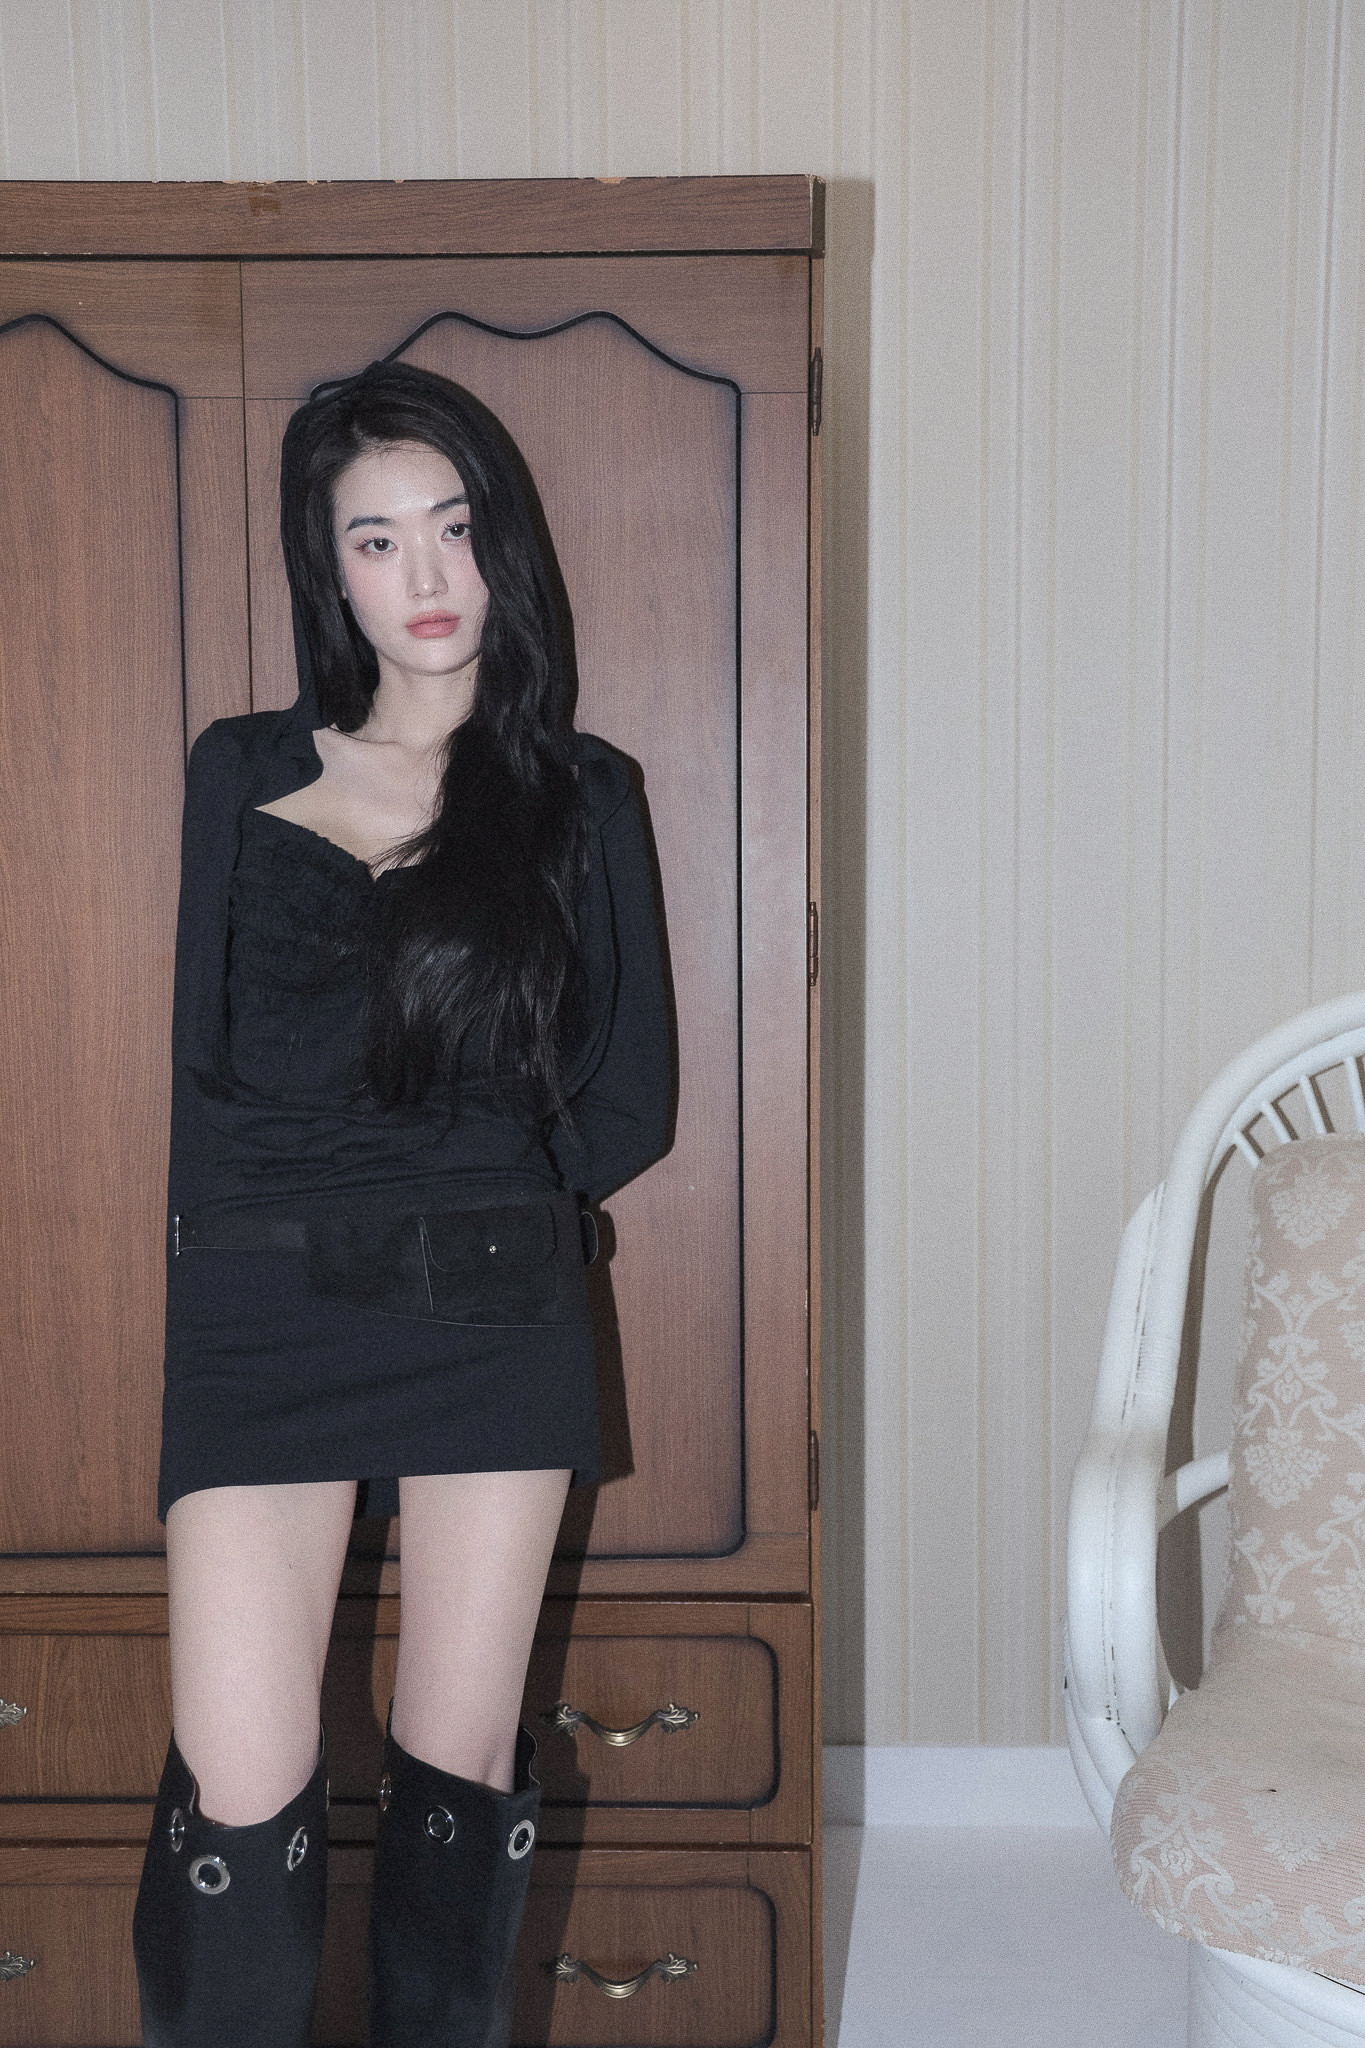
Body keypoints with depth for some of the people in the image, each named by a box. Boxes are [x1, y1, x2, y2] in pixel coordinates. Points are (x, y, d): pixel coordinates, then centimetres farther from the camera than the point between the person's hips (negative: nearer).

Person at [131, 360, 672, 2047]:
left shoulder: (578, 796, 8)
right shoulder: (241, 775, 9)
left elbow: (627, 1100, 6)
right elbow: (205, 1070, 5)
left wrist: (484, 1208, 1)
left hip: (495, 1317, 0)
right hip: (264, 1309, 0)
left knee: (461, 1770, 8)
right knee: (240, 1794, -5)